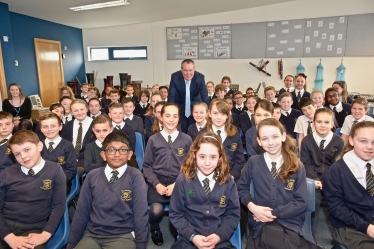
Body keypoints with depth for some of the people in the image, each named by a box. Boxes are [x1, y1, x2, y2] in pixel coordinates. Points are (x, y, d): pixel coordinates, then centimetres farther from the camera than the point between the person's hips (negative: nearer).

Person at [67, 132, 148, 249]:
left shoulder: (135, 176, -6)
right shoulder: (92, 176, 2)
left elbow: (140, 213, -5)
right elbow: (81, 212, 6)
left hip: (123, 236, -3)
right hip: (92, 235, 3)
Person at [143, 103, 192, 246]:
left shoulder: (187, 140, 6)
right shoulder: (153, 140, 7)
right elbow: (147, 166, 7)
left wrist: (177, 184, -8)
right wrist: (156, 184, -8)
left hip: (179, 184, 0)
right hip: (157, 183, 0)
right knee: (156, 210, -26)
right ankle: (155, 229, 12)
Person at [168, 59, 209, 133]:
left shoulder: (200, 77, -21)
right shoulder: (175, 77, -20)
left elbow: (204, 96, -17)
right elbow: (171, 96, -19)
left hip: (195, 109, 0)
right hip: (180, 108, 0)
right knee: (182, 131, 3)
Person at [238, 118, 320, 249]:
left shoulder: (297, 166, 1)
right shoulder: (253, 162, 1)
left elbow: (301, 202, -2)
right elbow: (242, 189, 10)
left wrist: (274, 213, -11)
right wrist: (252, 206, -9)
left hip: (290, 222, 1)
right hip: (263, 223, -1)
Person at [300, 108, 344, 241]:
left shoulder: (339, 142, 3)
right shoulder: (306, 140, 2)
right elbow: (305, 164, 0)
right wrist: (314, 179, -14)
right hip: (313, 179, -1)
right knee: (313, 201, -23)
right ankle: (310, 237, -5)